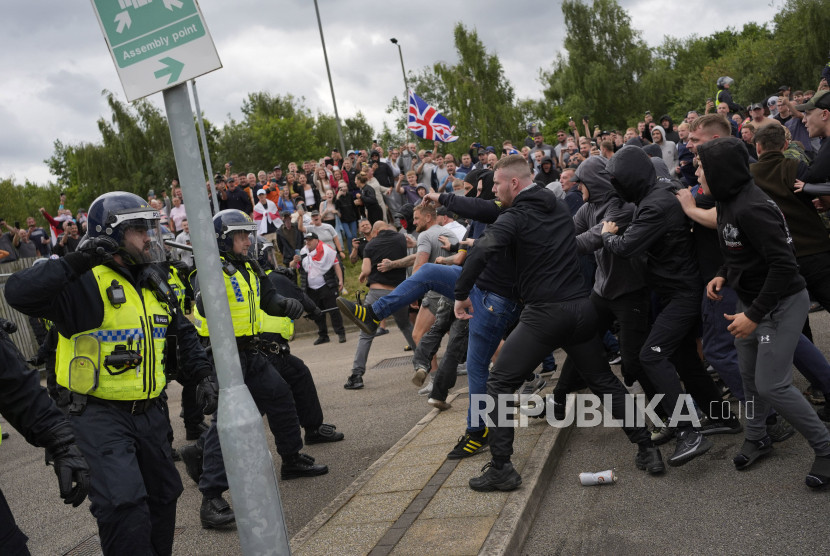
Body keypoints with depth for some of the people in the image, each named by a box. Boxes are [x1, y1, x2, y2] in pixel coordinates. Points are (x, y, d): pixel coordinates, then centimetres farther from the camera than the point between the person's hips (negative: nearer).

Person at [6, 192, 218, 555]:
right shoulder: (87, 282, -16)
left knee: (162, 495, 19)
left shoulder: (154, 283, 9)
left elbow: (183, 334, 20)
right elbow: (19, 293, -31)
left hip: (150, 412, 8)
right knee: (124, 503, -19)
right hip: (101, 414, -8)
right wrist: (76, 262, -35)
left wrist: (202, 376, 10)